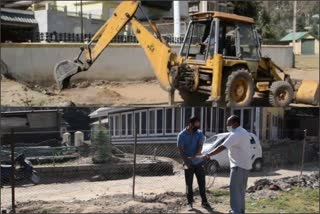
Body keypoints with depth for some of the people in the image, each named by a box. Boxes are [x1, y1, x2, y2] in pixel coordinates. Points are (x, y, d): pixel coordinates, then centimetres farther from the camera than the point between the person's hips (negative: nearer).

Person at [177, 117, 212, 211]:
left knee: (202, 182, 6)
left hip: (199, 162, 3)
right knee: (189, 184, 4)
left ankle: (204, 202, 16)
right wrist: (186, 162, -24)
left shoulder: (199, 133, 0)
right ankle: (189, 203, 13)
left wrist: (196, 155, -30)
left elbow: (200, 146, -11)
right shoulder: (182, 135, -9)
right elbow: (181, 150, -12)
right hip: (188, 163, -2)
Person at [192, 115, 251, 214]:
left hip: (239, 165, -10)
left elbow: (222, 147, -27)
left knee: (235, 190, -7)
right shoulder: (243, 132, 12)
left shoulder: (235, 134, -20)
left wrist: (206, 156, -29)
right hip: (245, 165, 10)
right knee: (241, 189, 18)